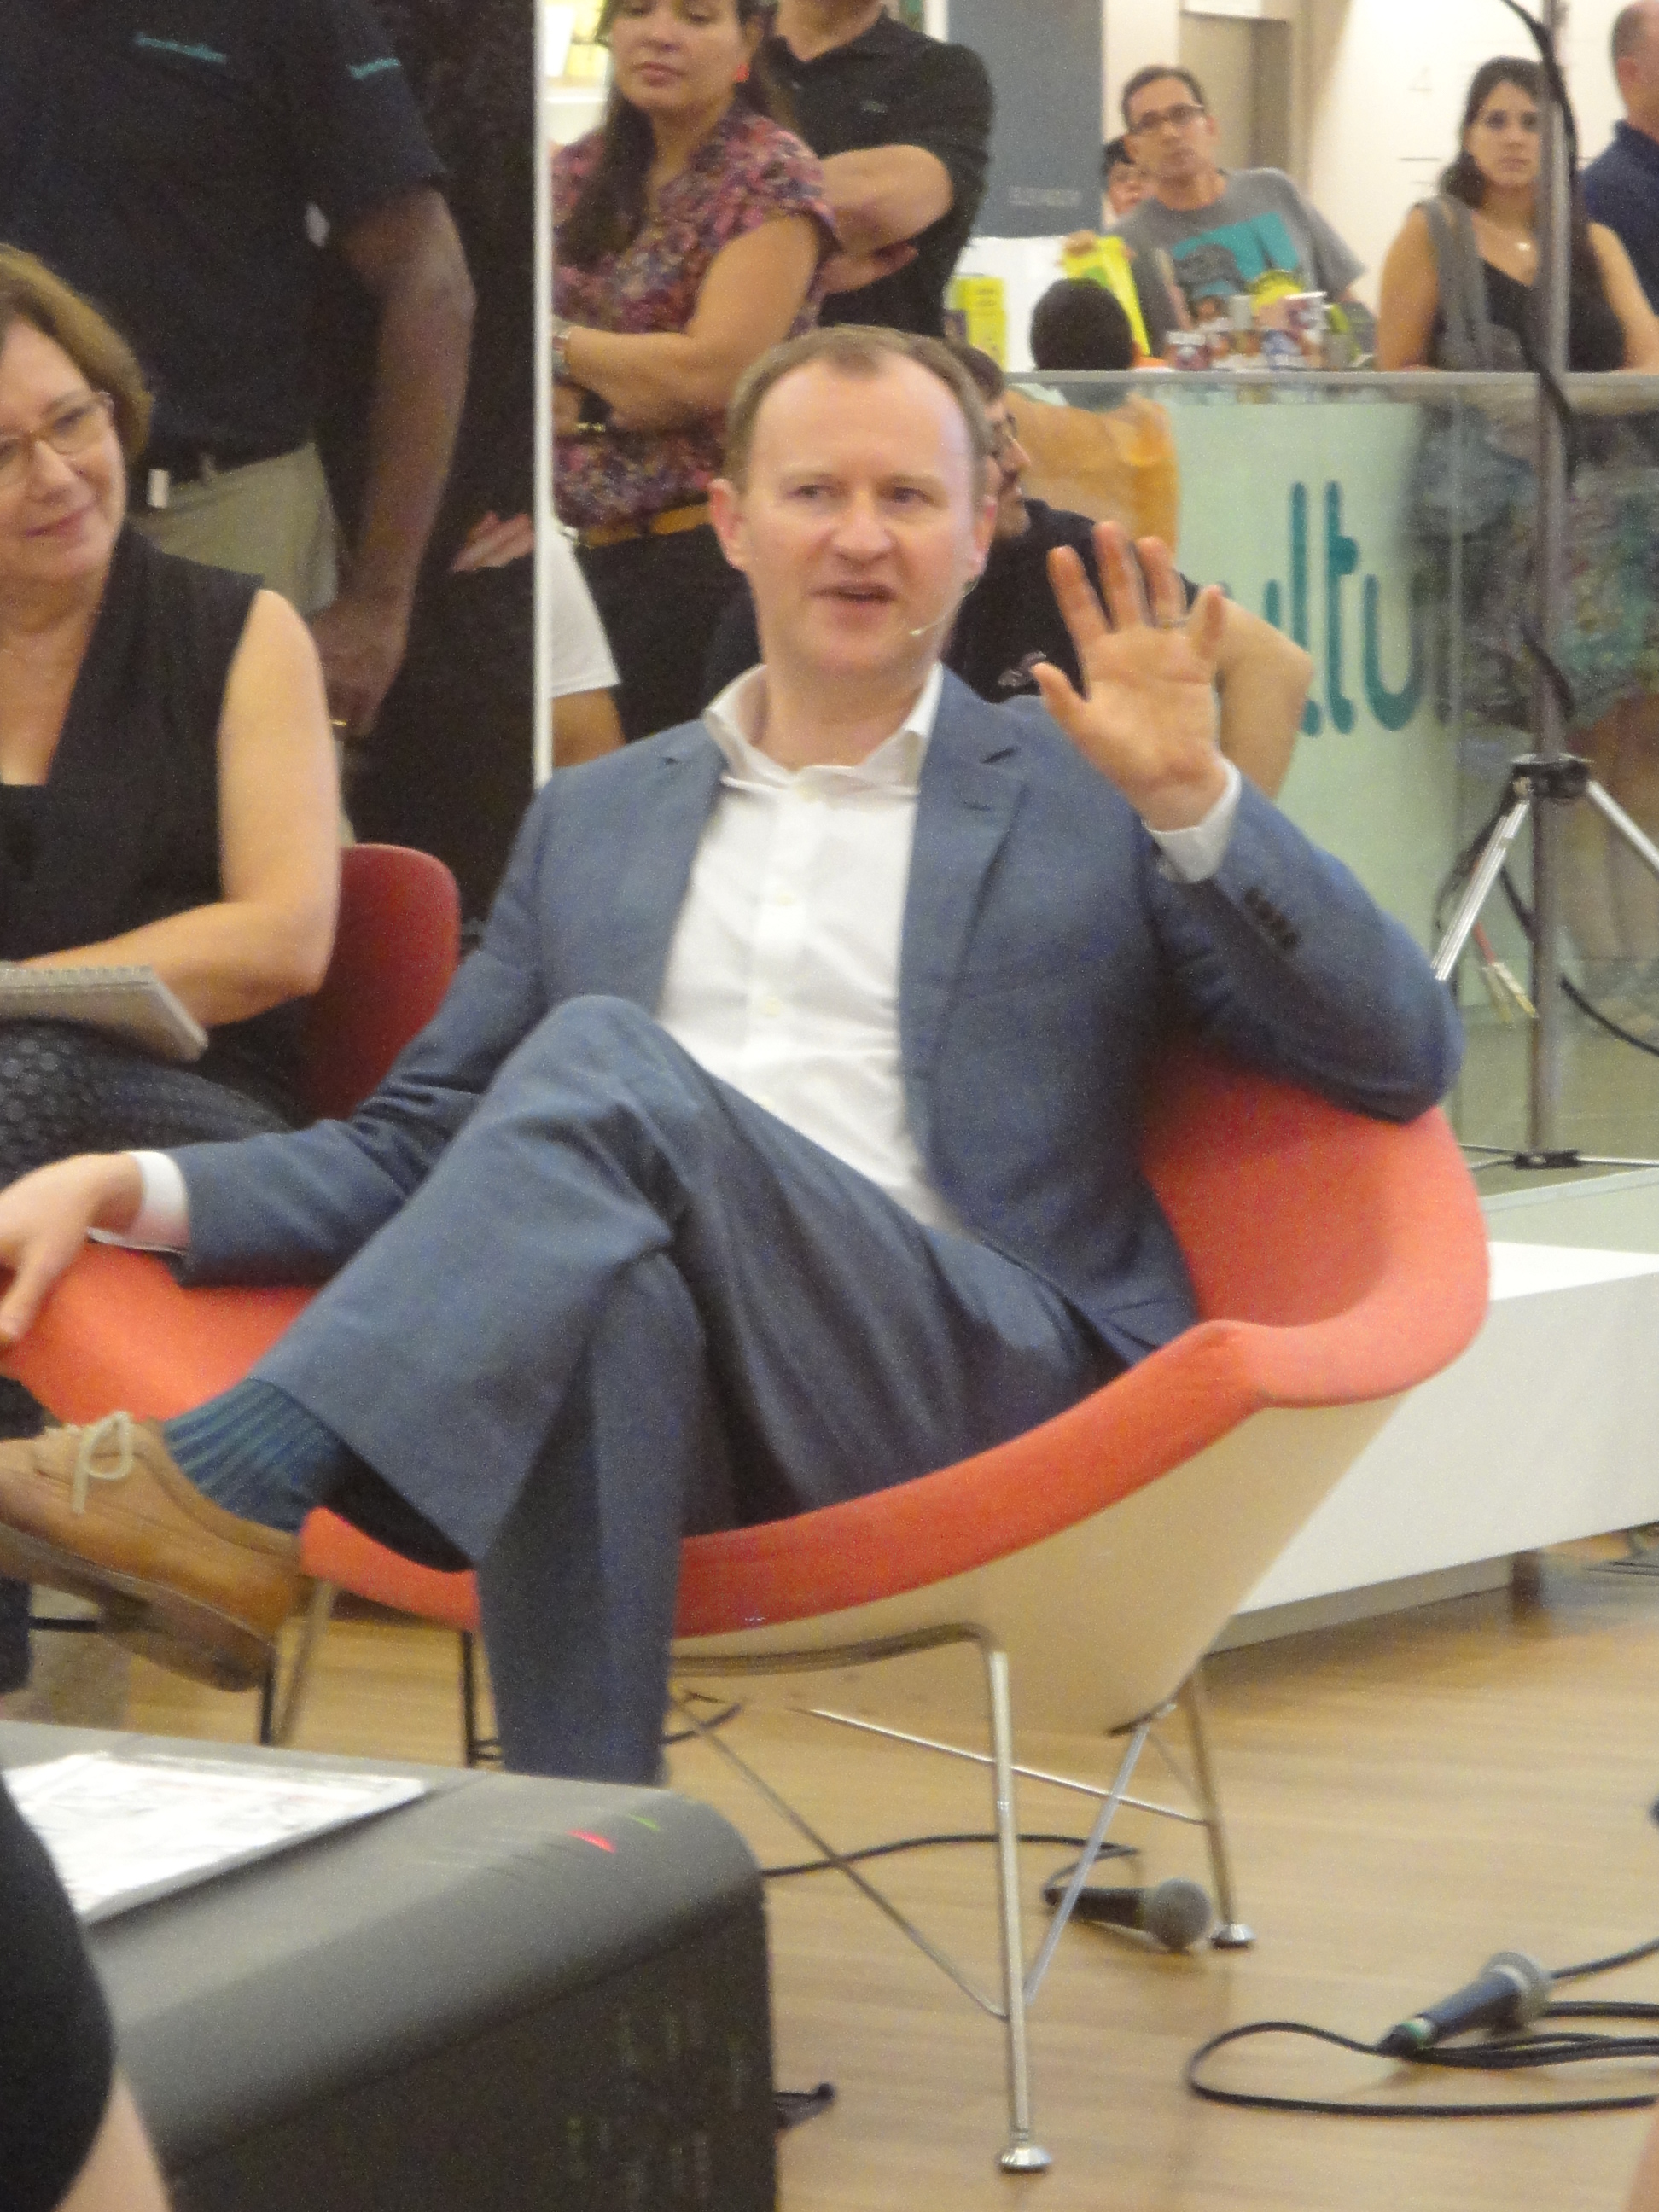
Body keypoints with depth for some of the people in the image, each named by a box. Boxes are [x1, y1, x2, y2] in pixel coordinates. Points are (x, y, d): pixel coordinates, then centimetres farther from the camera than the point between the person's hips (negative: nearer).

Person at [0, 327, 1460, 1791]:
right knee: (603, 1291, -38)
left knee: (610, 1062, -29)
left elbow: (1403, 1060, 6)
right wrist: (134, 1191, 6)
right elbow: (415, 1150, 24)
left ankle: (231, 1489, -40)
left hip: (979, 1378, -2)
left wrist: (1193, 798, -7)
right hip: (675, 1370, 2)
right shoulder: (597, 820, 26)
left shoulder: (1089, 795, 16)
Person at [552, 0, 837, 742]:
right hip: (592, 551, 6)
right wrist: (597, 407, -10)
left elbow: (712, 372, -14)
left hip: (712, 549, -6)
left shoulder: (772, 175, -6)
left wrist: (557, 342, -4)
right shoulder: (575, 174, 12)